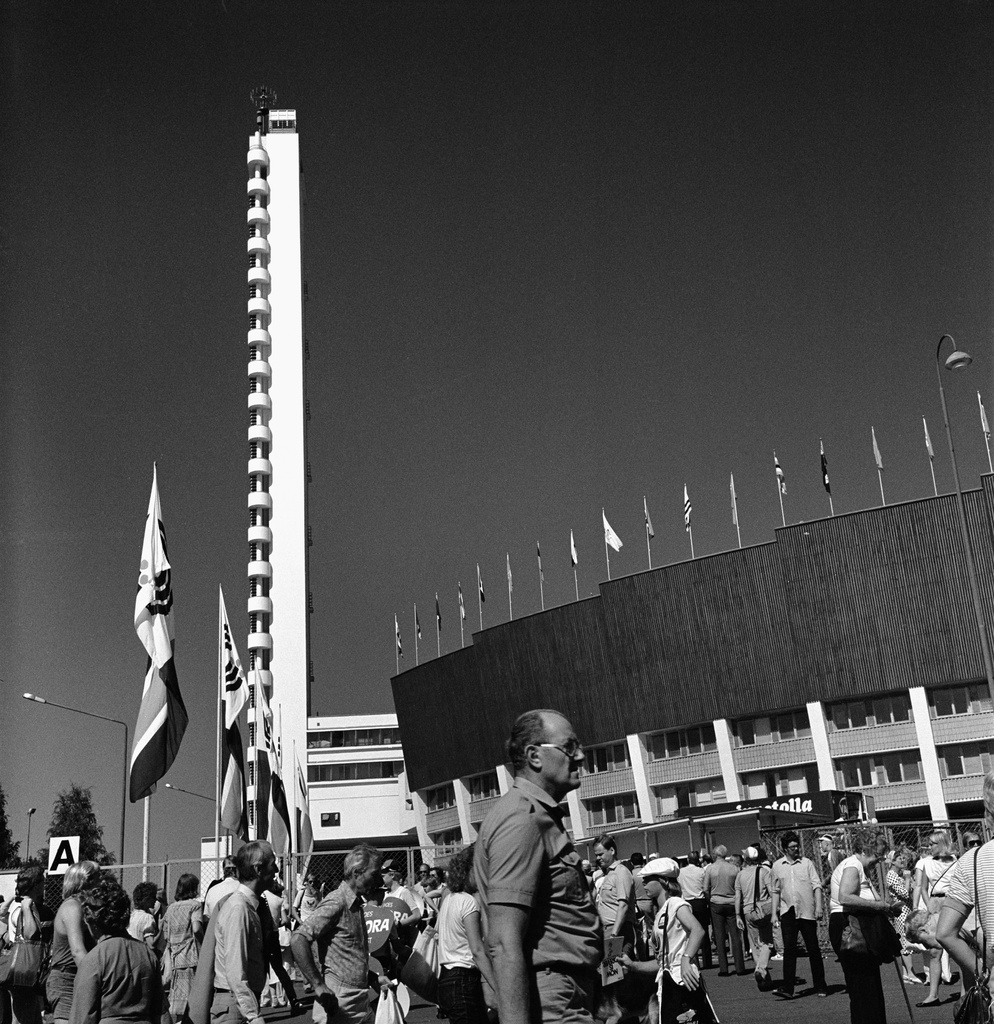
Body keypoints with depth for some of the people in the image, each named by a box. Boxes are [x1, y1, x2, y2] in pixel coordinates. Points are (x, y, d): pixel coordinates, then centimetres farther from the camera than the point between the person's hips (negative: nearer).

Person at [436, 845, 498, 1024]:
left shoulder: (449, 900, 14)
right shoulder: (468, 902, -12)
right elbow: (477, 951, -18)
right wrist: (499, 990, -21)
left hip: (446, 979, 9)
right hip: (464, 981, -9)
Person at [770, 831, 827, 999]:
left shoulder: (806, 863, 4)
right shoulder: (777, 866, 9)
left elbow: (817, 885, 1)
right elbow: (776, 891, 14)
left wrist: (818, 906, -11)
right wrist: (774, 914, 11)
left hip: (807, 912, -1)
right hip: (788, 912, 1)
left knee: (813, 950, 4)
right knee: (789, 949, -6)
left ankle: (820, 987, 15)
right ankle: (787, 988, -7)